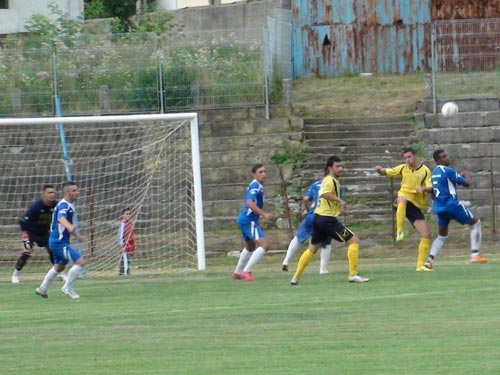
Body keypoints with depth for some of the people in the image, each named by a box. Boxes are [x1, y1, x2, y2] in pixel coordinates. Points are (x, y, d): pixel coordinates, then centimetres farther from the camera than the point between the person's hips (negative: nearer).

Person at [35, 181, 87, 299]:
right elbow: (61, 218, -43)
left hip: (58, 241, 11)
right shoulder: (63, 205, -21)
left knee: (59, 266, 29)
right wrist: (69, 226, -63)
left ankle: (42, 289, 43)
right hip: (59, 242, -11)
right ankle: (67, 288, -5)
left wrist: (76, 235, 38)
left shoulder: (70, 205, 11)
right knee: (81, 261, -17)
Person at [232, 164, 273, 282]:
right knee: (265, 245, -20)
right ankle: (246, 271, -20)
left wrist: (257, 223, 28)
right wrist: (264, 214, -35)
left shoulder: (256, 186, 16)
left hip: (245, 220, 11)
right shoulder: (255, 186, -15)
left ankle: (237, 272, 41)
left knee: (250, 247, 30)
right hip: (249, 221, -11)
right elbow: (250, 203, -30)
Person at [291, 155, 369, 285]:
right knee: (354, 240, -7)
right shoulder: (330, 180, -12)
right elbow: (324, 193, -33)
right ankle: (353, 274, -10)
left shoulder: (331, 180, 18)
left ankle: (296, 277, 19)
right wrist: (340, 200, -37)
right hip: (327, 219, -10)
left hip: (318, 217, 10)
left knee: (312, 248, 19)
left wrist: (339, 208, 18)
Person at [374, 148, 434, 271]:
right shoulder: (403, 168, 6)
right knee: (402, 199, -41)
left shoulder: (425, 170, 1)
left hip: (417, 205, 1)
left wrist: (423, 188, -28)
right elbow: (386, 172, 12)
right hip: (405, 200, -1)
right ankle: (399, 232, -41)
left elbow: (430, 188, -5)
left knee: (427, 234, -6)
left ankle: (420, 265, 6)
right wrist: (380, 170, -11)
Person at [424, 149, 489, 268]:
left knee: (442, 235, 20)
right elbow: (466, 183, -7)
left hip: (439, 208, 7)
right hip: (452, 204, -7)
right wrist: (467, 175, 14)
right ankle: (475, 254, -3)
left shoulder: (435, 172, 14)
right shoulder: (448, 171, -10)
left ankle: (429, 259, 0)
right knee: (475, 222, 7)